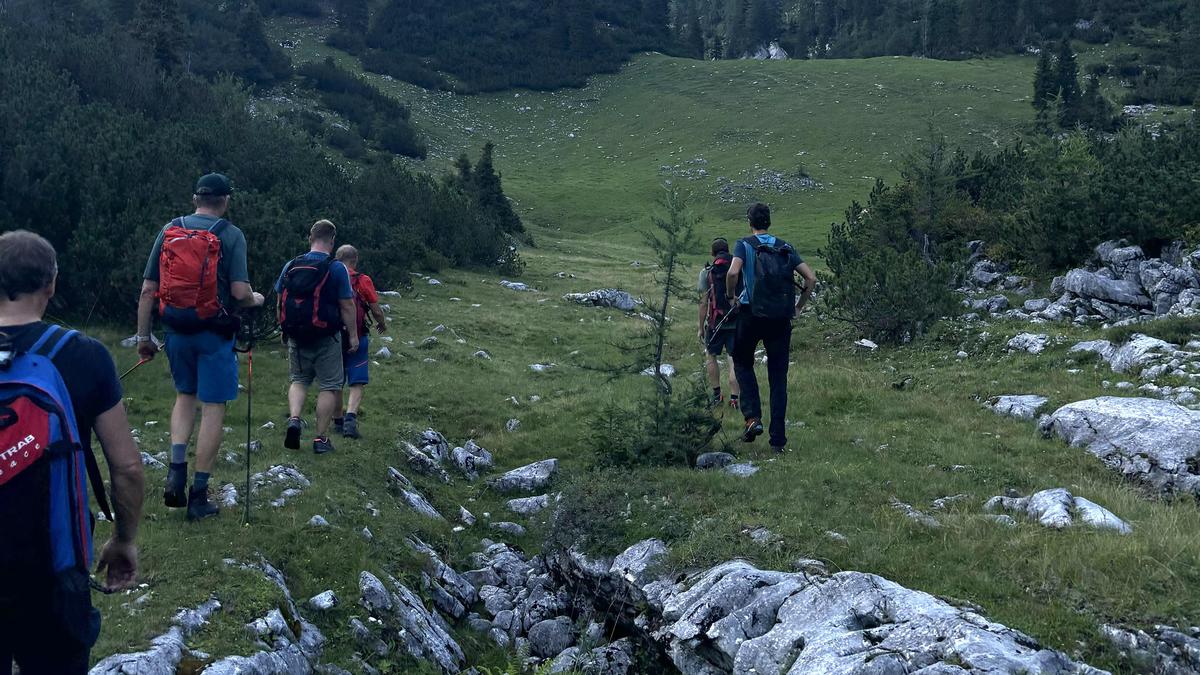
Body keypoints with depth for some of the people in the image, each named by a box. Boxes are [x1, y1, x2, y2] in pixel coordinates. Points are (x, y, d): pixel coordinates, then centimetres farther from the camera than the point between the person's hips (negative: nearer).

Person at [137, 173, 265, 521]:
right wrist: (256, 300, 7)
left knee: (185, 396, 24)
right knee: (213, 407, 4)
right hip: (214, 334, -4)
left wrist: (143, 336, 11)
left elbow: (147, 290, 4)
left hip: (177, 332, 4)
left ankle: (176, 472, 8)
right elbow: (239, 292, -16)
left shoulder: (169, 231, 5)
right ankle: (199, 495, 7)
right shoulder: (230, 235, -7)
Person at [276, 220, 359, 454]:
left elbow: (280, 301, 11)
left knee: (299, 380, 21)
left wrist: (287, 330, 22)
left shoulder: (290, 266, 3)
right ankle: (321, 439, 8)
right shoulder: (336, 268, -10)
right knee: (329, 386, 6)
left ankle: (294, 419, -2)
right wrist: (353, 335, -2)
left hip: (296, 336, 4)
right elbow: (347, 306, -11)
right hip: (326, 338, -4)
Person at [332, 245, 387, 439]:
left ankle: (338, 422, 25)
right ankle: (350, 418, -20)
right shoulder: (363, 281, -7)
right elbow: (376, 310, -3)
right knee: (357, 383, -2)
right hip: (357, 338, -4)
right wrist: (383, 324, 18)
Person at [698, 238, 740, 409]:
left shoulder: (707, 272, -4)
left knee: (710, 356, 18)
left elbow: (704, 303, -4)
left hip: (715, 323, -1)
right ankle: (734, 398, -1)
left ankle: (717, 394, 17)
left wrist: (701, 327, 4)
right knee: (735, 360, 2)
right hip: (737, 322, 1)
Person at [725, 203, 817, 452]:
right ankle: (778, 439, 6)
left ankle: (753, 417, 0)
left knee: (742, 363, 19)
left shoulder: (744, 245, 1)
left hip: (752, 314, -3)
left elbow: (733, 273, -18)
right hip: (781, 319, 3)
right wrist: (798, 307, 13)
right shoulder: (785, 248, 12)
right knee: (778, 378, 7)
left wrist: (731, 296, -2)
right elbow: (811, 278, 5)